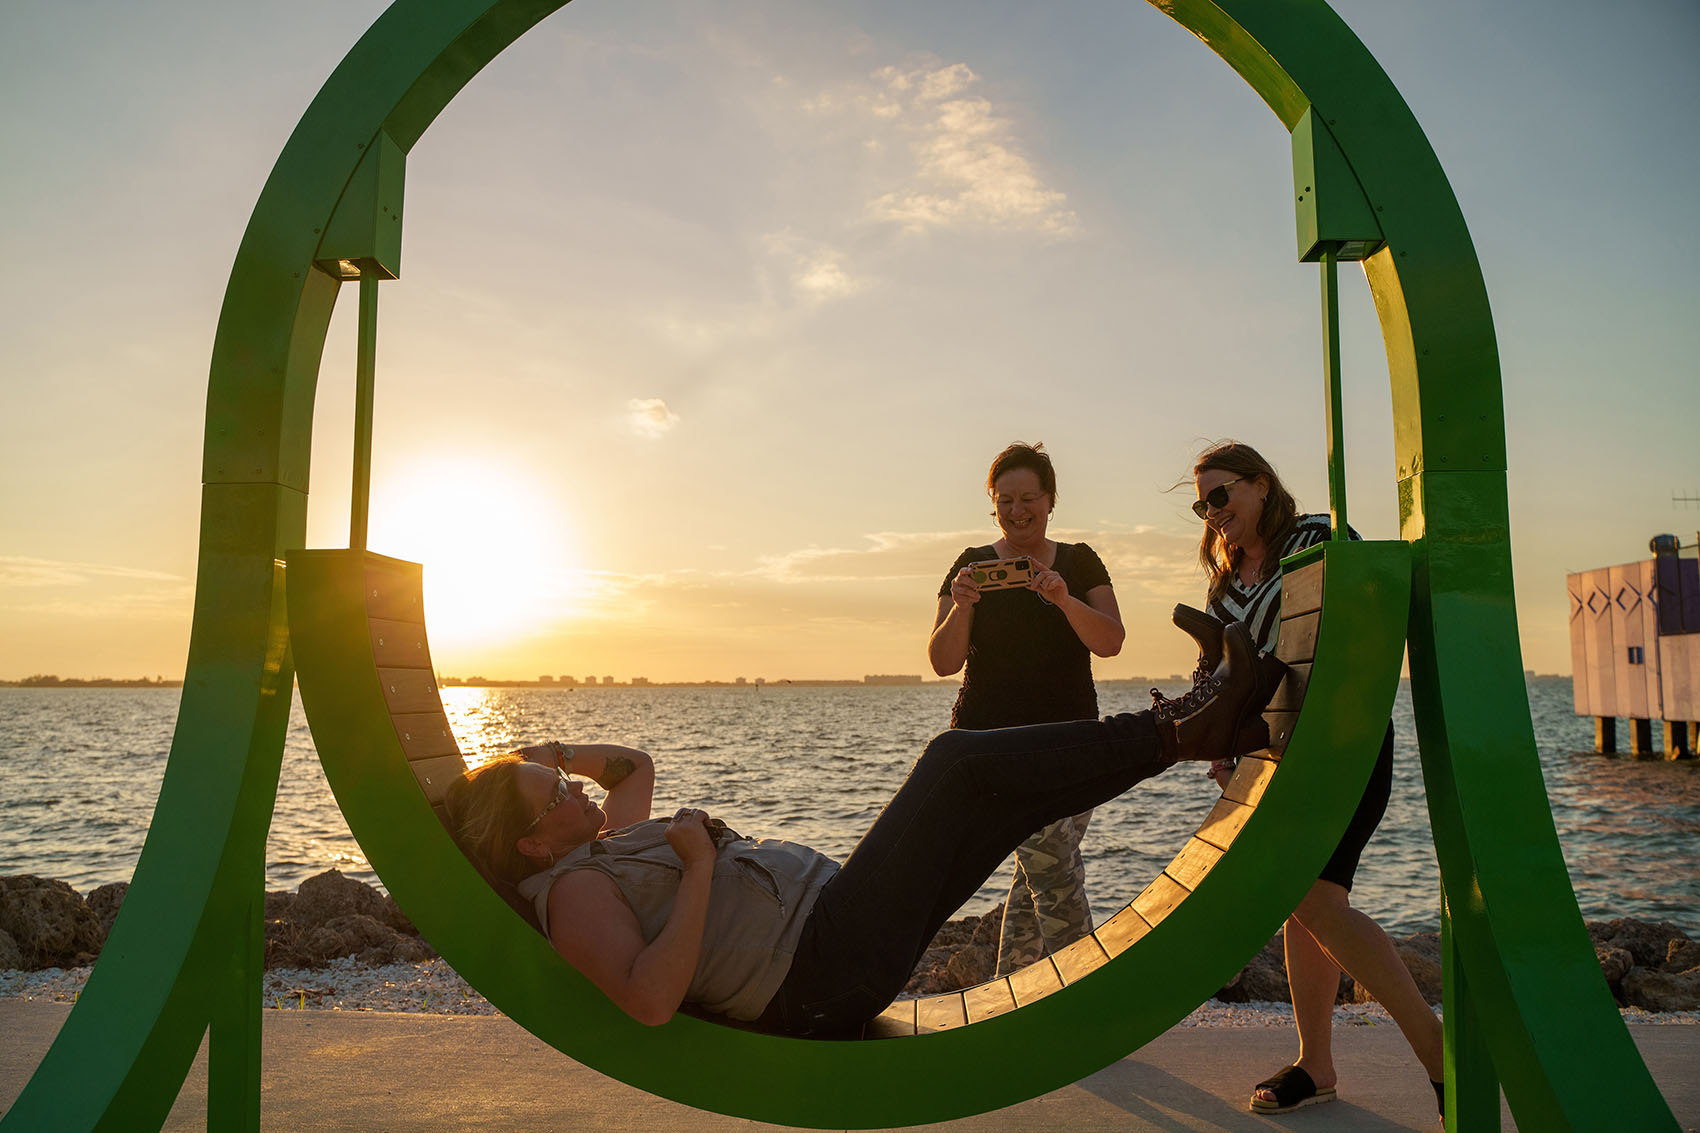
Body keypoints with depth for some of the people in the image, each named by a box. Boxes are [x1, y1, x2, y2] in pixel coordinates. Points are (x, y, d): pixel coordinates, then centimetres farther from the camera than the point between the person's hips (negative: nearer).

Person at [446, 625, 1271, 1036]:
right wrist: (700, 865, -21)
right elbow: (651, 1000, -28)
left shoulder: (606, 845, 17)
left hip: (832, 916, 10)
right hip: (824, 980, -10)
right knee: (957, 760, -14)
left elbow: (635, 763, 35)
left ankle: (1200, 729, 8)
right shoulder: (574, 891, -12)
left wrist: (544, 754, 20)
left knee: (1008, 785, 4)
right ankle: (1178, 734, -5)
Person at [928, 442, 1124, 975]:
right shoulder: (973, 565, 2)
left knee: (1040, 873, 7)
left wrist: (1064, 600, -24)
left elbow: (1111, 642, -6)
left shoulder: (1081, 562, 9)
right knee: (1057, 873, -12)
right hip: (994, 737, -3)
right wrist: (961, 607, -23)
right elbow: (943, 662, -5)